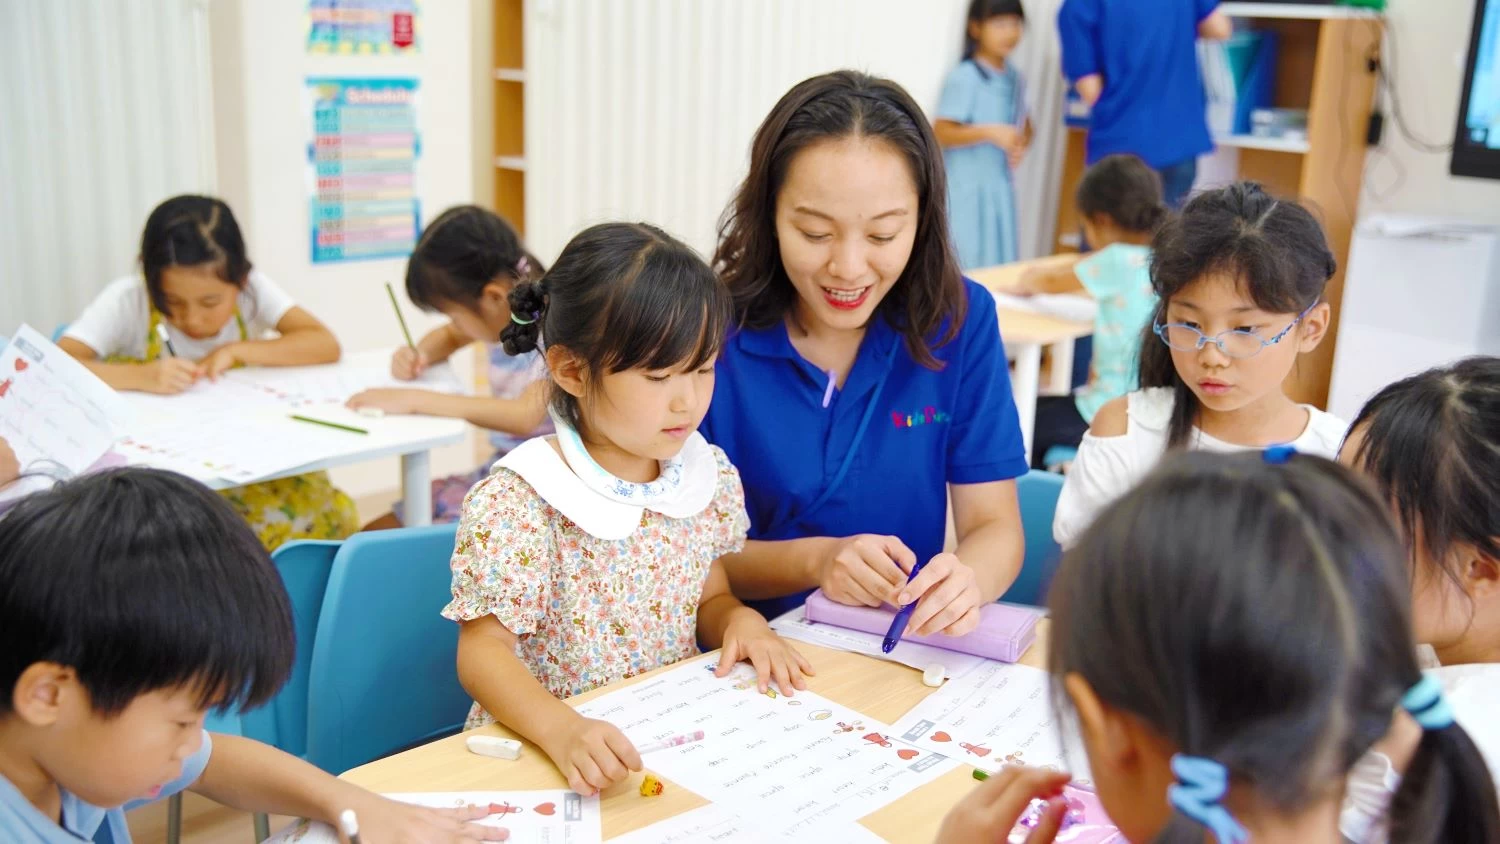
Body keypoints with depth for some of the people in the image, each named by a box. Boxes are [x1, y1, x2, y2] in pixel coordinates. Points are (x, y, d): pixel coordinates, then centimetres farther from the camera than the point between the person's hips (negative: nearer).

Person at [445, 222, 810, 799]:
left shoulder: (709, 476, 2)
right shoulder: (516, 505, -15)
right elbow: (483, 649, -14)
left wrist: (740, 620, -7)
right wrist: (561, 730, -30)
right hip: (544, 750, -5)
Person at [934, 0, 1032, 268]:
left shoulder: (1014, 78, 10)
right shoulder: (963, 77, -12)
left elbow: (1024, 124, 22)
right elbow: (940, 132, -15)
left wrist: (1021, 145, 0)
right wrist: (990, 132, -23)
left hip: (1000, 186, 7)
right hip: (965, 188, -7)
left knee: (1000, 262, 8)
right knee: (966, 263, -7)